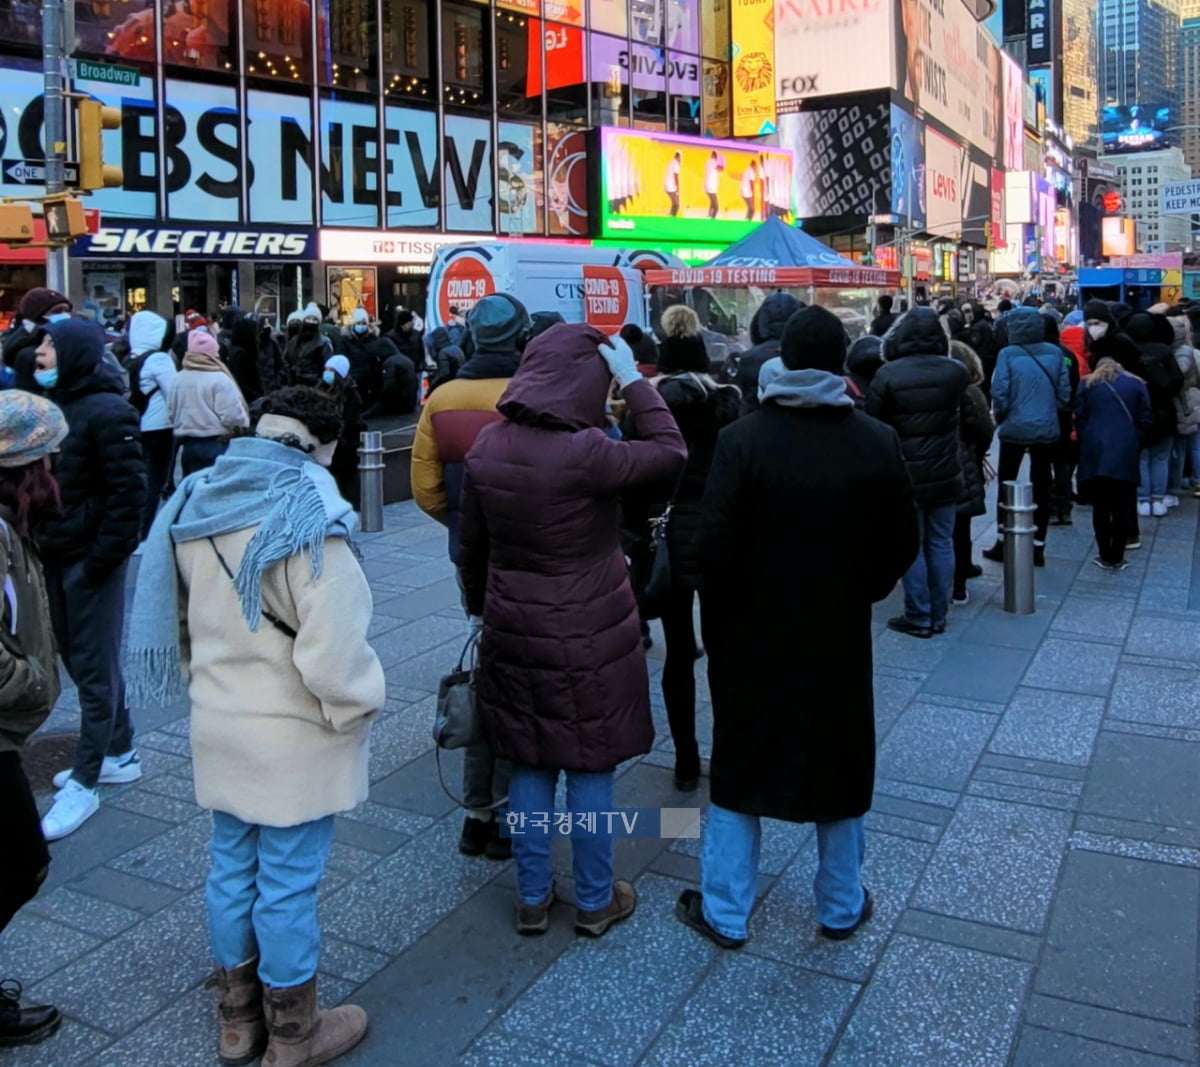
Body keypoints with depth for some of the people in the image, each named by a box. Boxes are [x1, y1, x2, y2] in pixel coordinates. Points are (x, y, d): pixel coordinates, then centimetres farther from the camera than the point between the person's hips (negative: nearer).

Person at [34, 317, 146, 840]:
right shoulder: (53, 405, 10)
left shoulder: (108, 412, -15)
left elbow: (128, 492, -19)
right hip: (55, 556, 9)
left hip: (90, 559, -9)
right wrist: (37, 540, 8)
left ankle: (83, 784, 9)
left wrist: (105, 556, -20)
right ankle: (120, 753, 31)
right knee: (79, 660, 16)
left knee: (94, 668, 1)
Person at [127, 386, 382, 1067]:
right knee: (289, 886, 8)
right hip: (293, 739, -7)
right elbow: (334, 654, -26)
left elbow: (178, 620, 12)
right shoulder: (305, 515, -21)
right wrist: (360, 708, -9)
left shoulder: (193, 506, 2)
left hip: (217, 727, 7)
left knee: (232, 870, 19)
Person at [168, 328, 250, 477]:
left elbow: (171, 413, 12)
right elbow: (232, 415, -19)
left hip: (188, 445, 6)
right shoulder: (219, 379, -15)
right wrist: (243, 422, 1)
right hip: (216, 444, -6)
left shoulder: (179, 379, 6)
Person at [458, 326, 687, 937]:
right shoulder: (585, 452, -23)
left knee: (528, 765, 17)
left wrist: (480, 606, 20)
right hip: (588, 637, -5)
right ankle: (594, 902, 27)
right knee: (590, 768, 11)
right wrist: (634, 382, -6)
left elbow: (472, 546, 6)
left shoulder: (488, 446, -3)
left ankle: (532, 898, 30)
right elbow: (670, 452, -10)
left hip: (513, 631, 5)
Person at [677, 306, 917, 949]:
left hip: (753, 637, -2)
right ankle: (841, 908, 33)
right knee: (839, 768, 18)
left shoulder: (742, 440, -16)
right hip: (841, 637, 2)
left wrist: (728, 614, -1)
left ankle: (725, 913, 24)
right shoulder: (879, 443, -7)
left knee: (738, 768, 13)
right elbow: (902, 545, -1)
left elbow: (714, 548, -18)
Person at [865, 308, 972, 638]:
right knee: (941, 544, 11)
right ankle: (939, 616, 18)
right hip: (946, 473, 3)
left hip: (906, 474, -3)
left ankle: (919, 617, 10)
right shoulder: (956, 372, -2)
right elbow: (966, 416, 13)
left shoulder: (888, 374, -13)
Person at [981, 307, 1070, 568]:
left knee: (1006, 484, 13)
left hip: (1015, 428, -2)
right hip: (1047, 429, 2)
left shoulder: (1008, 354, -11)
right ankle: (1038, 547, 14)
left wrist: (999, 418, 6)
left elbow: (1000, 395, -12)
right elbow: (1064, 393, 0)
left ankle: (1002, 544, 17)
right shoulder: (1055, 353, -2)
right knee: (1041, 487, 10)